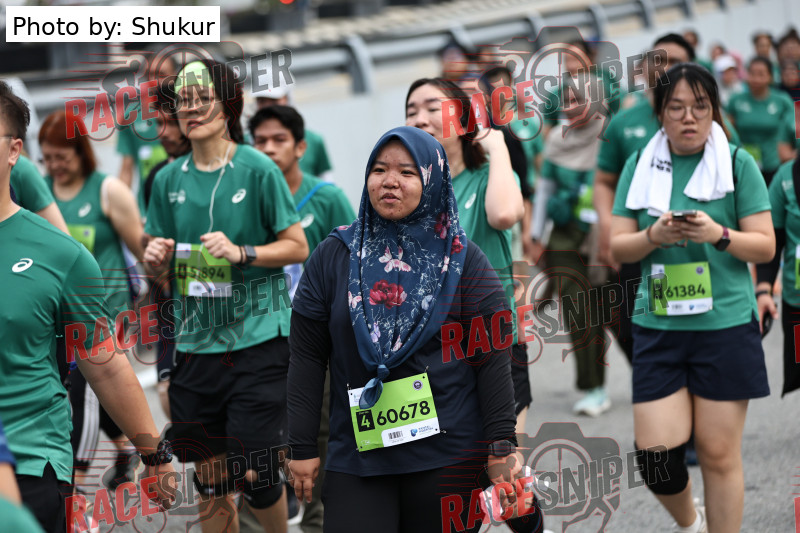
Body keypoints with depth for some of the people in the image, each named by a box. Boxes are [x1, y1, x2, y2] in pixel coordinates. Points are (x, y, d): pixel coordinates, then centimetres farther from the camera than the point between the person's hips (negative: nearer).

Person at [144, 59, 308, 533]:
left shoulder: (258, 169, -5)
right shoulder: (169, 179, 8)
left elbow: (298, 247, -3)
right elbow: (164, 275, 15)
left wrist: (241, 253, -17)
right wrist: (157, 260, -7)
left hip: (256, 338, -4)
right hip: (195, 342, 4)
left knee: (253, 475, -7)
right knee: (210, 481, 8)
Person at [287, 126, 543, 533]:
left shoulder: (463, 260, 2)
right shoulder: (333, 256, 5)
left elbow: (493, 360, 0)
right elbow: (307, 358, 4)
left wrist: (502, 448, -5)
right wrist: (302, 448, 0)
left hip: (449, 457, -1)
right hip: (356, 455, 1)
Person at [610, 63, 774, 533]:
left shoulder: (738, 164, 1)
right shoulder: (639, 166, 8)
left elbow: (765, 246, -1)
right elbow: (619, 247, 6)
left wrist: (718, 235, -19)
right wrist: (654, 235, -14)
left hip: (726, 323, -2)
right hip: (658, 326, 2)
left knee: (719, 454, 1)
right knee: (656, 455, -1)